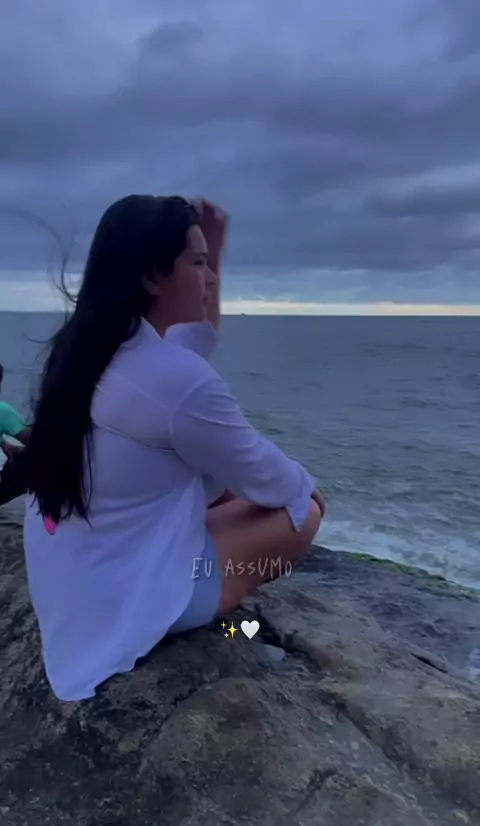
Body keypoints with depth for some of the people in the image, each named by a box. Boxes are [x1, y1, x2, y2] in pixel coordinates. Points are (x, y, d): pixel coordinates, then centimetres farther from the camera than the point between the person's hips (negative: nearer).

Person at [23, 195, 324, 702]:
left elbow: (197, 345, 15)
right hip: (124, 602, -8)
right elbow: (265, 478, -13)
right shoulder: (177, 378, -29)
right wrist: (307, 486, 9)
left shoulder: (86, 347, -1)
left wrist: (214, 252, 6)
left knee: (225, 483, 22)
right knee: (302, 511, 4)